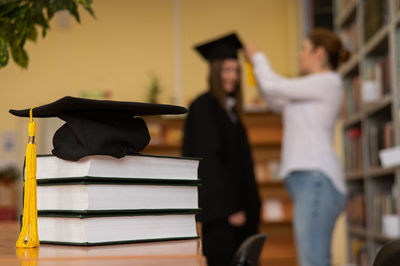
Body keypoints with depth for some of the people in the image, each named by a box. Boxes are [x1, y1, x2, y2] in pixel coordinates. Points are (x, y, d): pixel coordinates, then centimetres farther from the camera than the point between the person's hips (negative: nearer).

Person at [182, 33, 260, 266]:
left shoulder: (231, 111, 18)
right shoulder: (203, 107, -7)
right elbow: (208, 160, -15)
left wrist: (250, 207, 15)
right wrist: (230, 208, -19)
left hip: (235, 208, 8)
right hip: (217, 210, -8)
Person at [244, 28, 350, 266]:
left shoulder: (328, 82, -5)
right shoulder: (316, 89, 24)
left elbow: (273, 87, -8)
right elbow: (276, 103, 33)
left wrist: (257, 57, 10)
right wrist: (258, 66, 27)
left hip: (316, 178, -10)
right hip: (306, 178, 10)